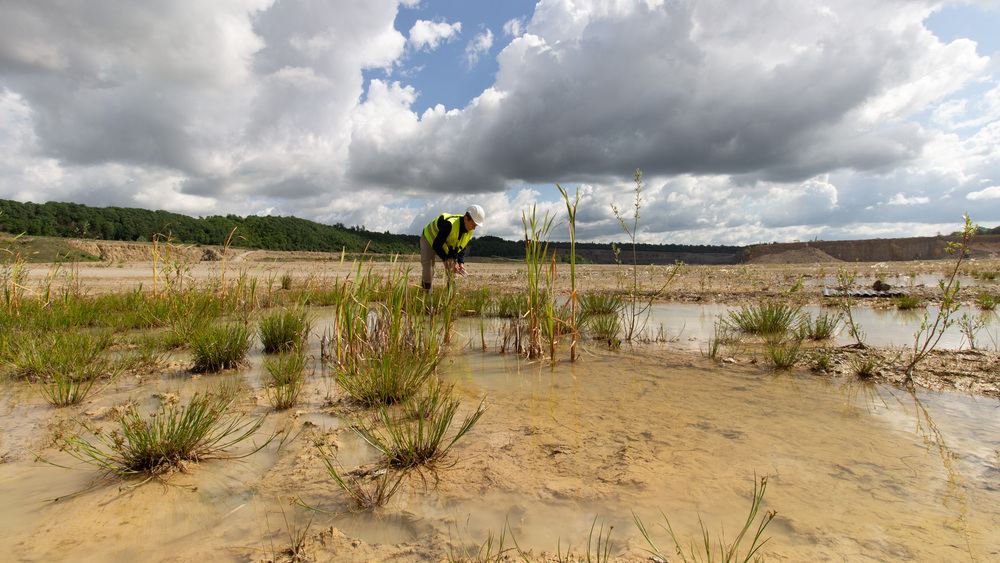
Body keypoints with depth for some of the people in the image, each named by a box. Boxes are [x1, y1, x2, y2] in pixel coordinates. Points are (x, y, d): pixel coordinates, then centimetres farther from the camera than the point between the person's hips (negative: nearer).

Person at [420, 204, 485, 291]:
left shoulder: (470, 230, -17)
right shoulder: (450, 224, -41)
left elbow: (462, 248, -4)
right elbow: (436, 245, -36)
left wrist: (461, 263, -20)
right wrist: (448, 261, -39)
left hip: (446, 244, 7)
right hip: (430, 239, -7)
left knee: (452, 271, -5)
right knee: (428, 272, -18)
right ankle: (426, 293, 9)